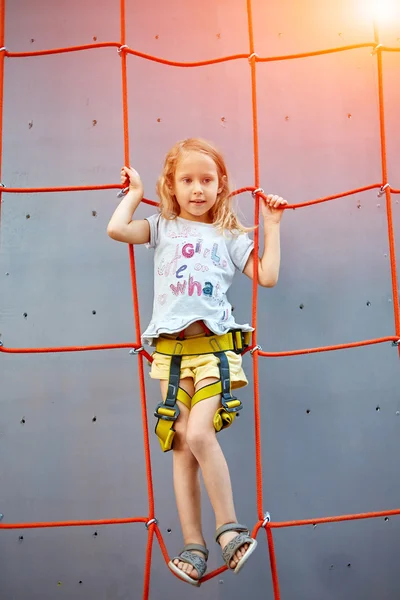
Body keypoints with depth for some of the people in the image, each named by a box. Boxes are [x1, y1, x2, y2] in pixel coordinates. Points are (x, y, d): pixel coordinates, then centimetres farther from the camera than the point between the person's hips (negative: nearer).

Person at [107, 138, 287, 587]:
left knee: (199, 433, -19)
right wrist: (134, 192, 12)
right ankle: (193, 545, 8)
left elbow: (267, 276, 8)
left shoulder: (230, 237, 13)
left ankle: (228, 525, -2)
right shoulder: (163, 227, 13)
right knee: (181, 445, 1)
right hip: (172, 350, 2)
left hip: (215, 346, -2)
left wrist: (272, 226, 12)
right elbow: (116, 229, -2)